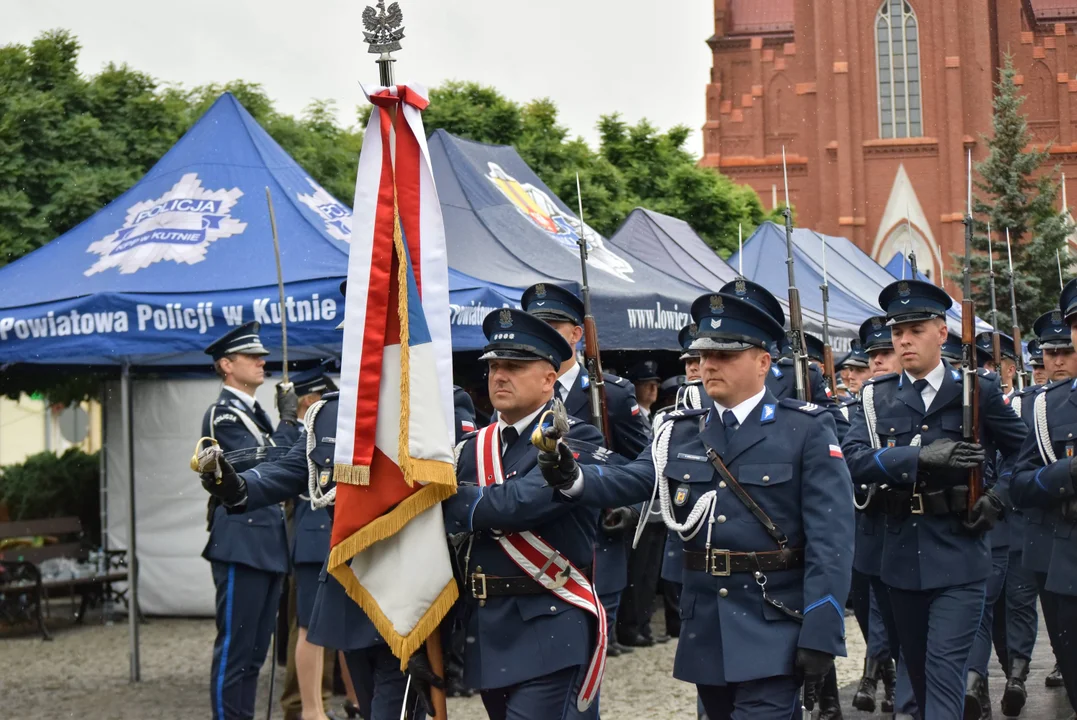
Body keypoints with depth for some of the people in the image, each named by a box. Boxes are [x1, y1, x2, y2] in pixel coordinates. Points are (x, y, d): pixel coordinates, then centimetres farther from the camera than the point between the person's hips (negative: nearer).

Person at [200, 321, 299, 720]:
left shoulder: (256, 412, 18)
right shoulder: (222, 414, -9)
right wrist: (288, 420, -11)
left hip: (267, 544, 9)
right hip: (241, 543, -9)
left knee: (255, 651, 12)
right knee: (234, 648, -5)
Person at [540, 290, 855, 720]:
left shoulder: (807, 430, -5)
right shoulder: (680, 434, 10)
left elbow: (830, 537, -10)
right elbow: (626, 483, -3)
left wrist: (821, 633, -16)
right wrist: (570, 477, -25)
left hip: (775, 626, -5)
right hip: (705, 626, 5)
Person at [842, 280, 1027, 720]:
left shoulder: (977, 391, 0)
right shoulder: (877, 398, 5)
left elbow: (1024, 450, 11)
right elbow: (853, 460, -10)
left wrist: (998, 499, -5)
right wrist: (922, 457, -23)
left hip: (958, 555, -3)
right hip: (902, 555, 4)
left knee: (945, 666, -11)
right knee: (918, 668, 15)